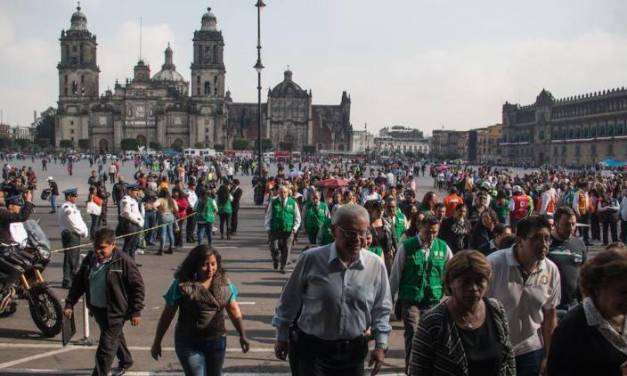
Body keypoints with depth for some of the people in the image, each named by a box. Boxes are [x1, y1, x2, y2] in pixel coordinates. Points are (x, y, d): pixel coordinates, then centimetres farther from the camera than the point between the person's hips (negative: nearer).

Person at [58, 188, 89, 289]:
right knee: (70, 259, -7)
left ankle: (73, 278, 29)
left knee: (74, 258, 18)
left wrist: (85, 231, 5)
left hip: (74, 235, 11)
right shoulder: (67, 208, -16)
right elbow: (74, 224, -19)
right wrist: (84, 232, -8)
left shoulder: (71, 207, 17)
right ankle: (67, 282, -3)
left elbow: (79, 221, 17)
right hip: (70, 235, -11)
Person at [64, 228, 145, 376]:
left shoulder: (123, 261, -19)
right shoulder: (89, 259, -1)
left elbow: (137, 286, -15)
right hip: (96, 309, 7)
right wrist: (69, 304, 5)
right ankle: (126, 361, 50)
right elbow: (78, 282, 10)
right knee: (115, 337, 27)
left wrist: (136, 311, -15)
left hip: (114, 311, -7)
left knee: (106, 347, -4)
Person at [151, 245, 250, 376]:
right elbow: (167, 315, -7)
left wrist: (242, 335, -1)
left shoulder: (223, 283, -1)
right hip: (189, 344, -4)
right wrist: (157, 343, -2)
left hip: (217, 342, 4)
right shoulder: (182, 285, -13)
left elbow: (233, 309, 6)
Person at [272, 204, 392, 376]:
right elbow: (290, 300, 0)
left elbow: (381, 309, 8)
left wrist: (381, 345, 4)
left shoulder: (376, 265, -4)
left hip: (354, 350, 3)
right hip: (312, 349, -2)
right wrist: (282, 337, 7)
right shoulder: (311, 259, -11)